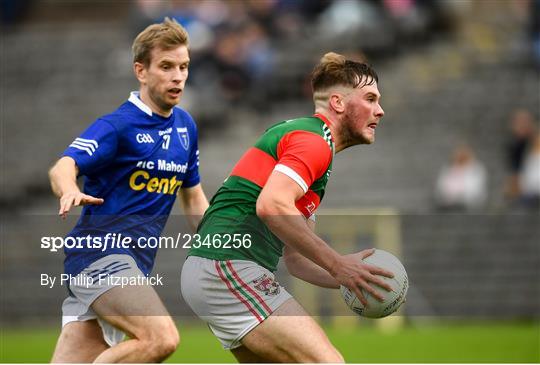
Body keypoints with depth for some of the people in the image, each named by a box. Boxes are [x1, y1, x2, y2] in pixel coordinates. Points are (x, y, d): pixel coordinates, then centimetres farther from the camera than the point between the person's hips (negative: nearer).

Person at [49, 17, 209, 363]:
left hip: (136, 262, 7)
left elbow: (193, 198, 27)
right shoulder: (118, 124, -9)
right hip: (100, 252, -7)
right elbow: (62, 168, -24)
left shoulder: (185, 126, 15)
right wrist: (70, 191, -47)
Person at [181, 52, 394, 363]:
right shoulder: (313, 140, -7)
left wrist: (348, 278, 9)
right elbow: (272, 205, -26)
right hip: (230, 267, -11)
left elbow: (295, 257, 25)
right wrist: (337, 265, -21)